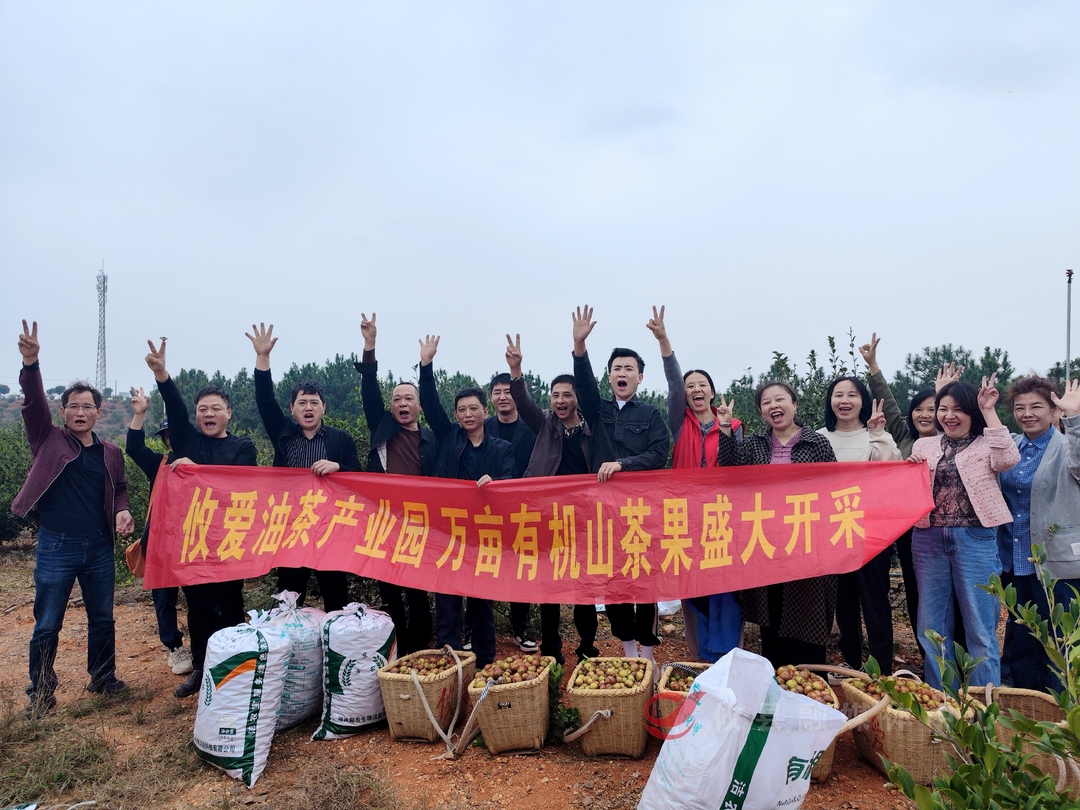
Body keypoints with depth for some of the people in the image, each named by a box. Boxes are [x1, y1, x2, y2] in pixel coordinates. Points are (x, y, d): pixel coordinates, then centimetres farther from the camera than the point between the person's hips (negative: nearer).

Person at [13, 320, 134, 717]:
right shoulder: (48, 440, 0)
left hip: (99, 548, 3)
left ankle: (103, 678, 32)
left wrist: (122, 511, -4)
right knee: (47, 625, 4)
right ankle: (41, 693, 21)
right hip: (56, 548, -3)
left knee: (102, 619, 14)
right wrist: (30, 364, -30)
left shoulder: (110, 453, 8)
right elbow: (34, 402, -14)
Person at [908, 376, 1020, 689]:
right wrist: (909, 469, -8)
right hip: (929, 540, 4)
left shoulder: (986, 444, 4)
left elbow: (1007, 460, -19)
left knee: (980, 628, 3)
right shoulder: (924, 446, 13)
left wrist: (989, 411, -12)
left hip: (974, 539, -3)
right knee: (932, 627, 10)